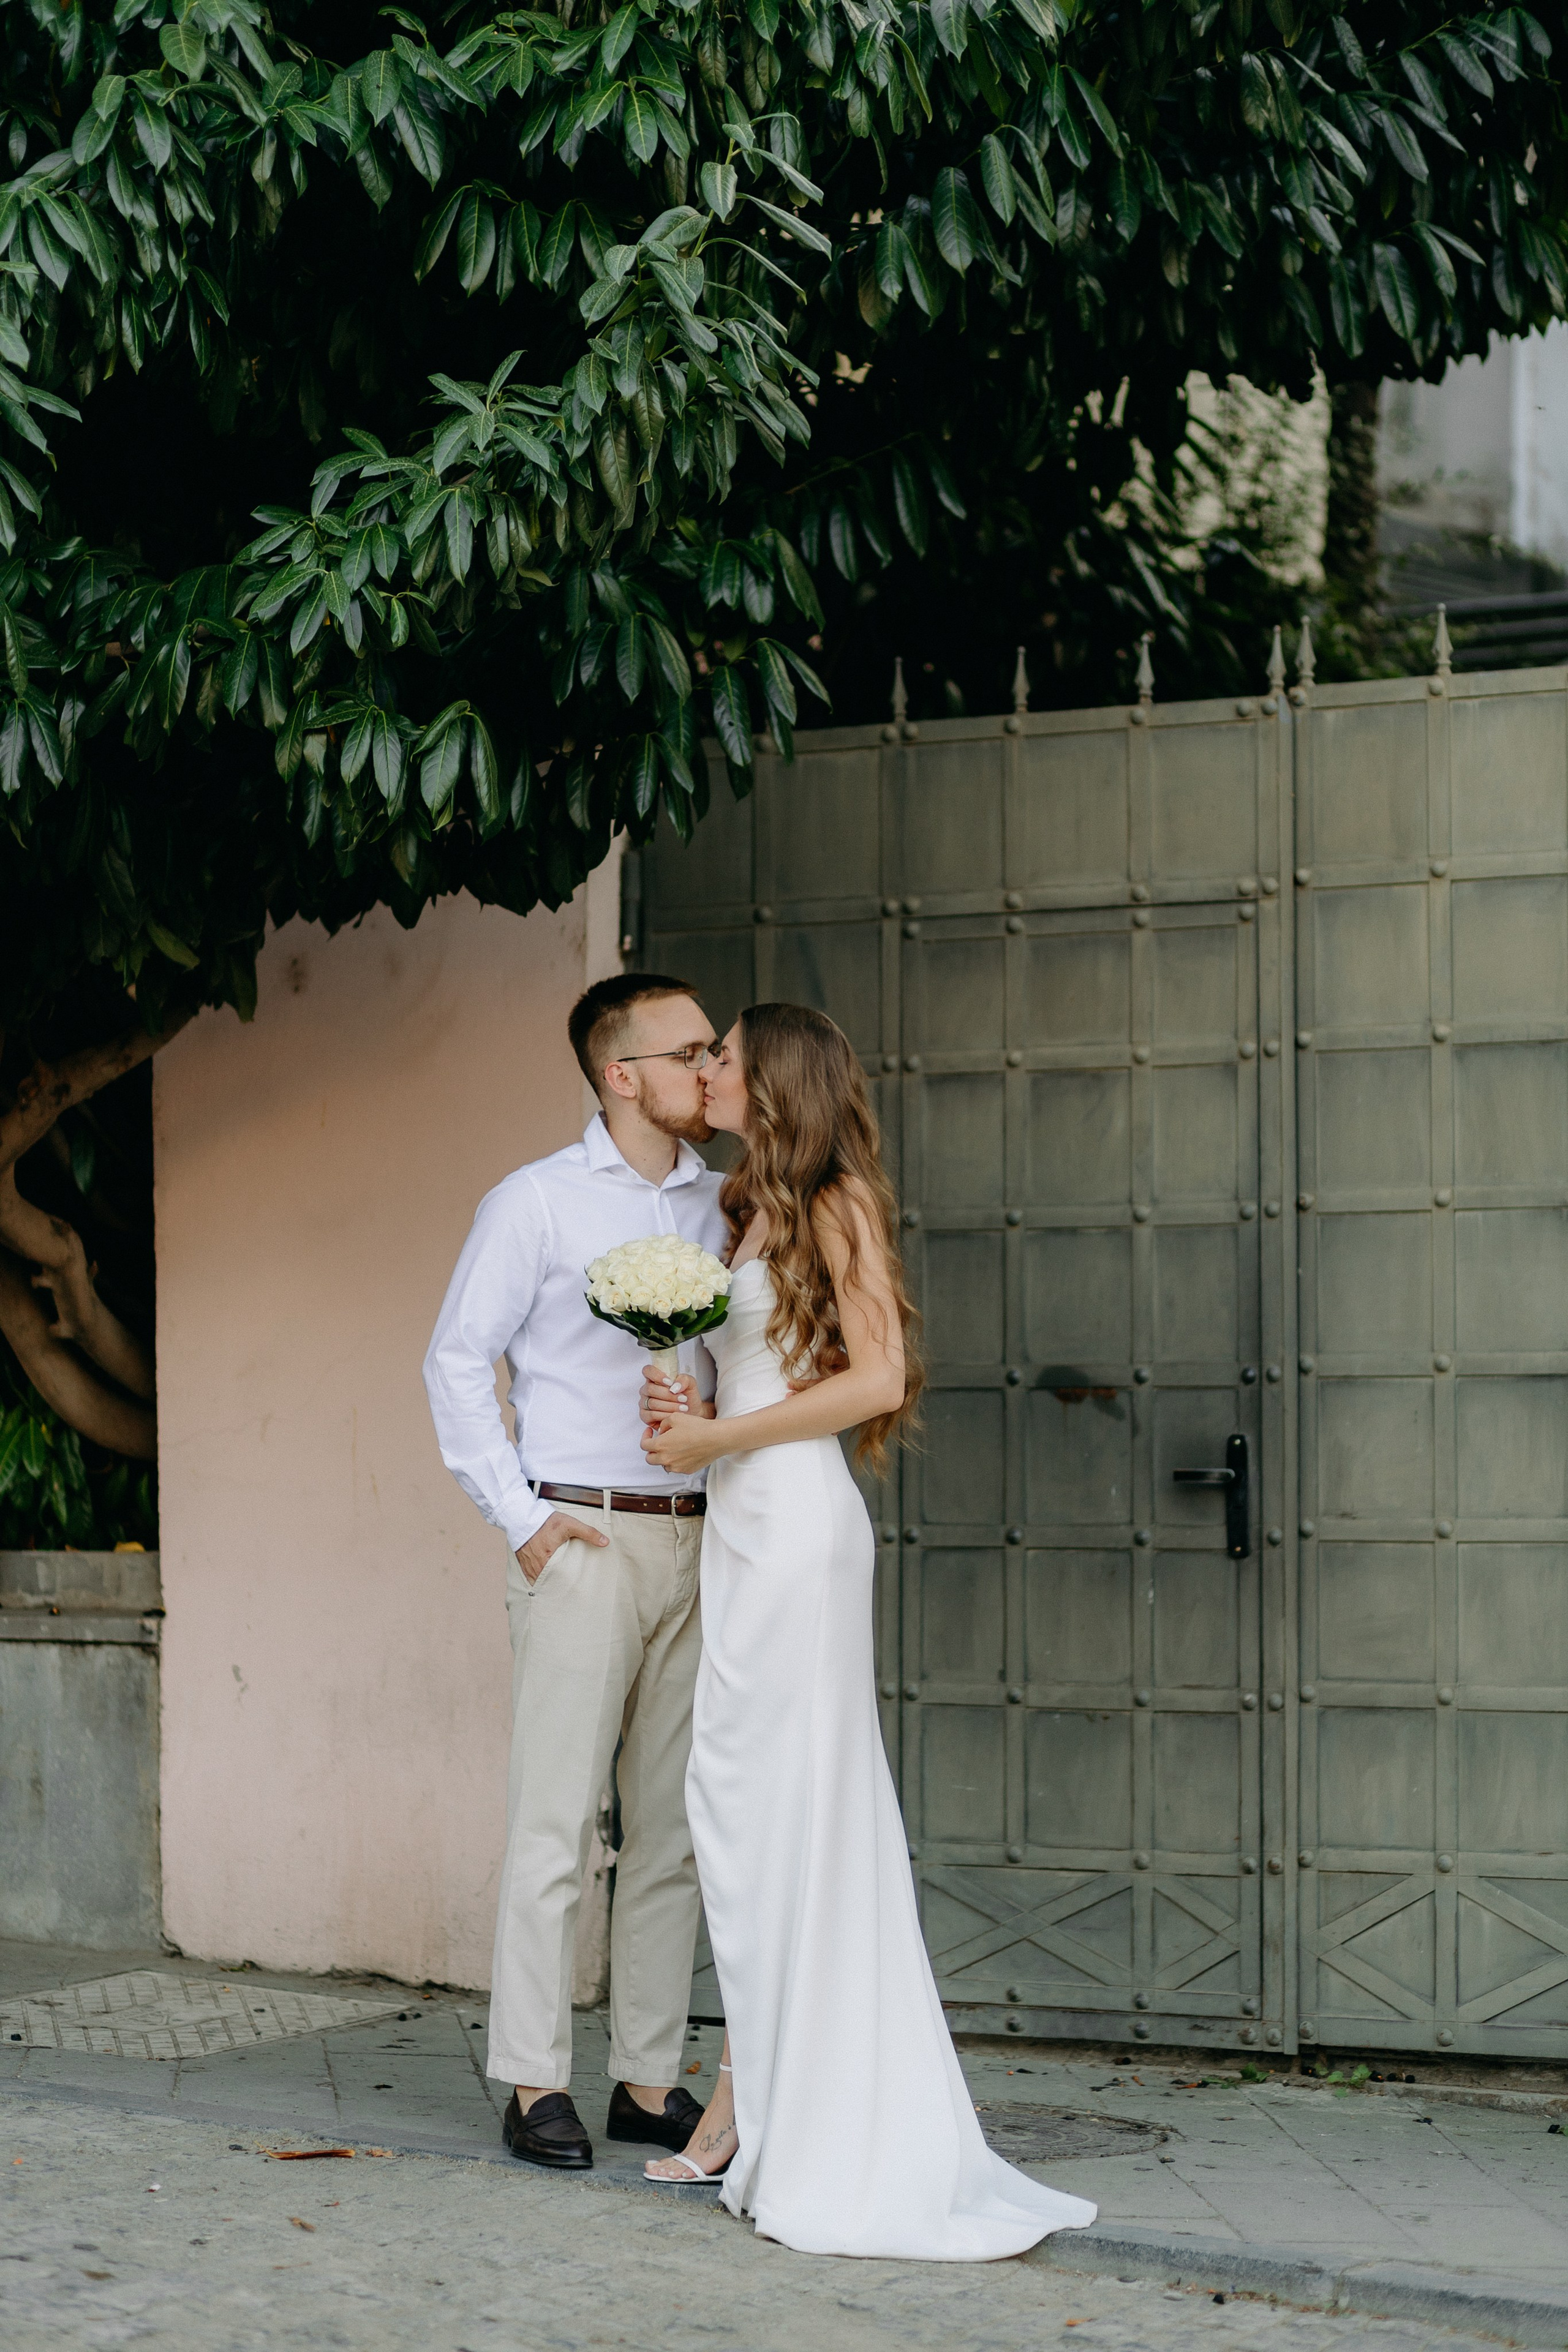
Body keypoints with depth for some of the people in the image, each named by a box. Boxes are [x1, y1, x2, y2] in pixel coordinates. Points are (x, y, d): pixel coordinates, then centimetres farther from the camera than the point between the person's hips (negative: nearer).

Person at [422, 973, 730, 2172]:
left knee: (674, 1827, 7)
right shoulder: (538, 1203, -2)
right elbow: (458, 1362, -1)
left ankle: (651, 2078, 13)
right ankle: (536, 2084, 1)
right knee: (556, 1823, -5)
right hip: (582, 1541, -5)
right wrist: (520, 1516, -7)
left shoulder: (724, 1208, 12)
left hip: (696, 1542, 5)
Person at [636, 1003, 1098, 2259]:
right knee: (759, 1802, 6)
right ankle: (758, 2099, 8)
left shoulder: (837, 1203, -5)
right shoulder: (756, 1213, 19)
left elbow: (875, 1376, -14)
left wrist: (718, 1438, -11)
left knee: (764, 1796, -7)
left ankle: (753, 2096, -3)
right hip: (744, 1522, 8)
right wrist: (686, 1406, 1)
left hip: (794, 1514, -8)